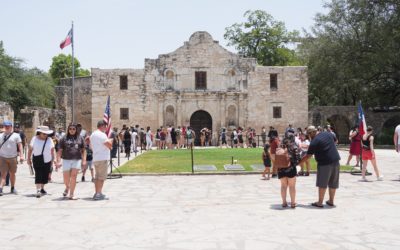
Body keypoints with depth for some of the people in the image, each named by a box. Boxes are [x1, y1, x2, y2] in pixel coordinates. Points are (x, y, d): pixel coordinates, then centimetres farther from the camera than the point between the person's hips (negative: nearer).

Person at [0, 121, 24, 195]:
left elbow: (20, 145, 0)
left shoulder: (16, 136, 2)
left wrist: (21, 155, -9)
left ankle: (13, 188, 22)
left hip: (13, 158, 0)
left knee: (12, 173, 9)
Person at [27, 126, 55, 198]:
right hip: (37, 160, -2)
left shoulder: (49, 140, 5)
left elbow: (52, 150, 9)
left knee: (45, 175, 8)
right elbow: (30, 149, 5)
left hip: (47, 160, 2)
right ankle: (38, 190, -12)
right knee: (38, 175, -10)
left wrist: (53, 160, 8)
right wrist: (29, 159, 5)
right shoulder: (34, 139, 1)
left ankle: (42, 188, 26)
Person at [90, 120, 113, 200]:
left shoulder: (92, 135, 15)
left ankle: (96, 193, 18)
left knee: (97, 177, 14)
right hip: (102, 158, -9)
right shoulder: (102, 135, -15)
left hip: (95, 158, 9)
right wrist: (110, 140, 2)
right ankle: (99, 194, -4)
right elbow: (109, 145, -20)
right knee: (101, 177, -4)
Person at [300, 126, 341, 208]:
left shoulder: (314, 142, -13)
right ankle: (331, 201, 23)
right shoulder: (328, 134, 5)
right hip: (335, 161, 7)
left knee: (322, 184, 3)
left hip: (324, 163, -7)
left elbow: (308, 156, -11)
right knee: (333, 183, 14)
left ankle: (320, 202, 8)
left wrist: (298, 163, -4)